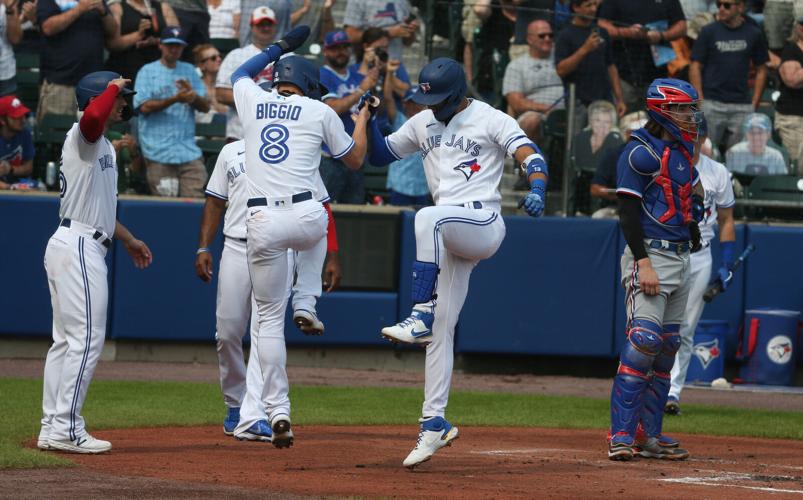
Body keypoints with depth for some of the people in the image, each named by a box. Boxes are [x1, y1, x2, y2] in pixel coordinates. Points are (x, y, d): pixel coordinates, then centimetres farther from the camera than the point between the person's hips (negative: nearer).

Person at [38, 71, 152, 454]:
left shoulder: (100, 144, 22)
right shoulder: (84, 134, -10)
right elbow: (93, 115, -36)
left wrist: (127, 239, 33)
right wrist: (113, 87, -17)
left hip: (68, 246, 11)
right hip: (80, 247, -11)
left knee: (66, 340, 11)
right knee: (87, 339, -11)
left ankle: (52, 429, 14)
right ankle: (65, 429, -12)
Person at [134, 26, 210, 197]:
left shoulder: (189, 71, 16)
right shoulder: (147, 72, 5)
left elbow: (205, 106, 11)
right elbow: (144, 106, -7)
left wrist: (193, 96, -11)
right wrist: (175, 100, -18)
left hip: (189, 150, 3)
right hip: (159, 150, -3)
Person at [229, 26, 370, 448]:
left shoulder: (253, 101, 13)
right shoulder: (320, 112, 7)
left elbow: (239, 73, 39)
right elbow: (355, 160, 20)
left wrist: (282, 47, 45)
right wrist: (363, 118, 35)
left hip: (262, 222, 1)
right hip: (307, 217, -1)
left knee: (269, 317, 5)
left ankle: (277, 411, -3)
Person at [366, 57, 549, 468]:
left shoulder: (491, 121, 0)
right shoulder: (422, 124, 18)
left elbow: (533, 159, -10)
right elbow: (379, 154, 23)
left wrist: (536, 191, -31)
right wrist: (369, 119, 4)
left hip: (483, 226, -6)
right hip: (450, 239, 6)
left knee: (429, 218, -36)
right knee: (441, 328, 3)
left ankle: (421, 316, -38)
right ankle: (434, 424, 5)